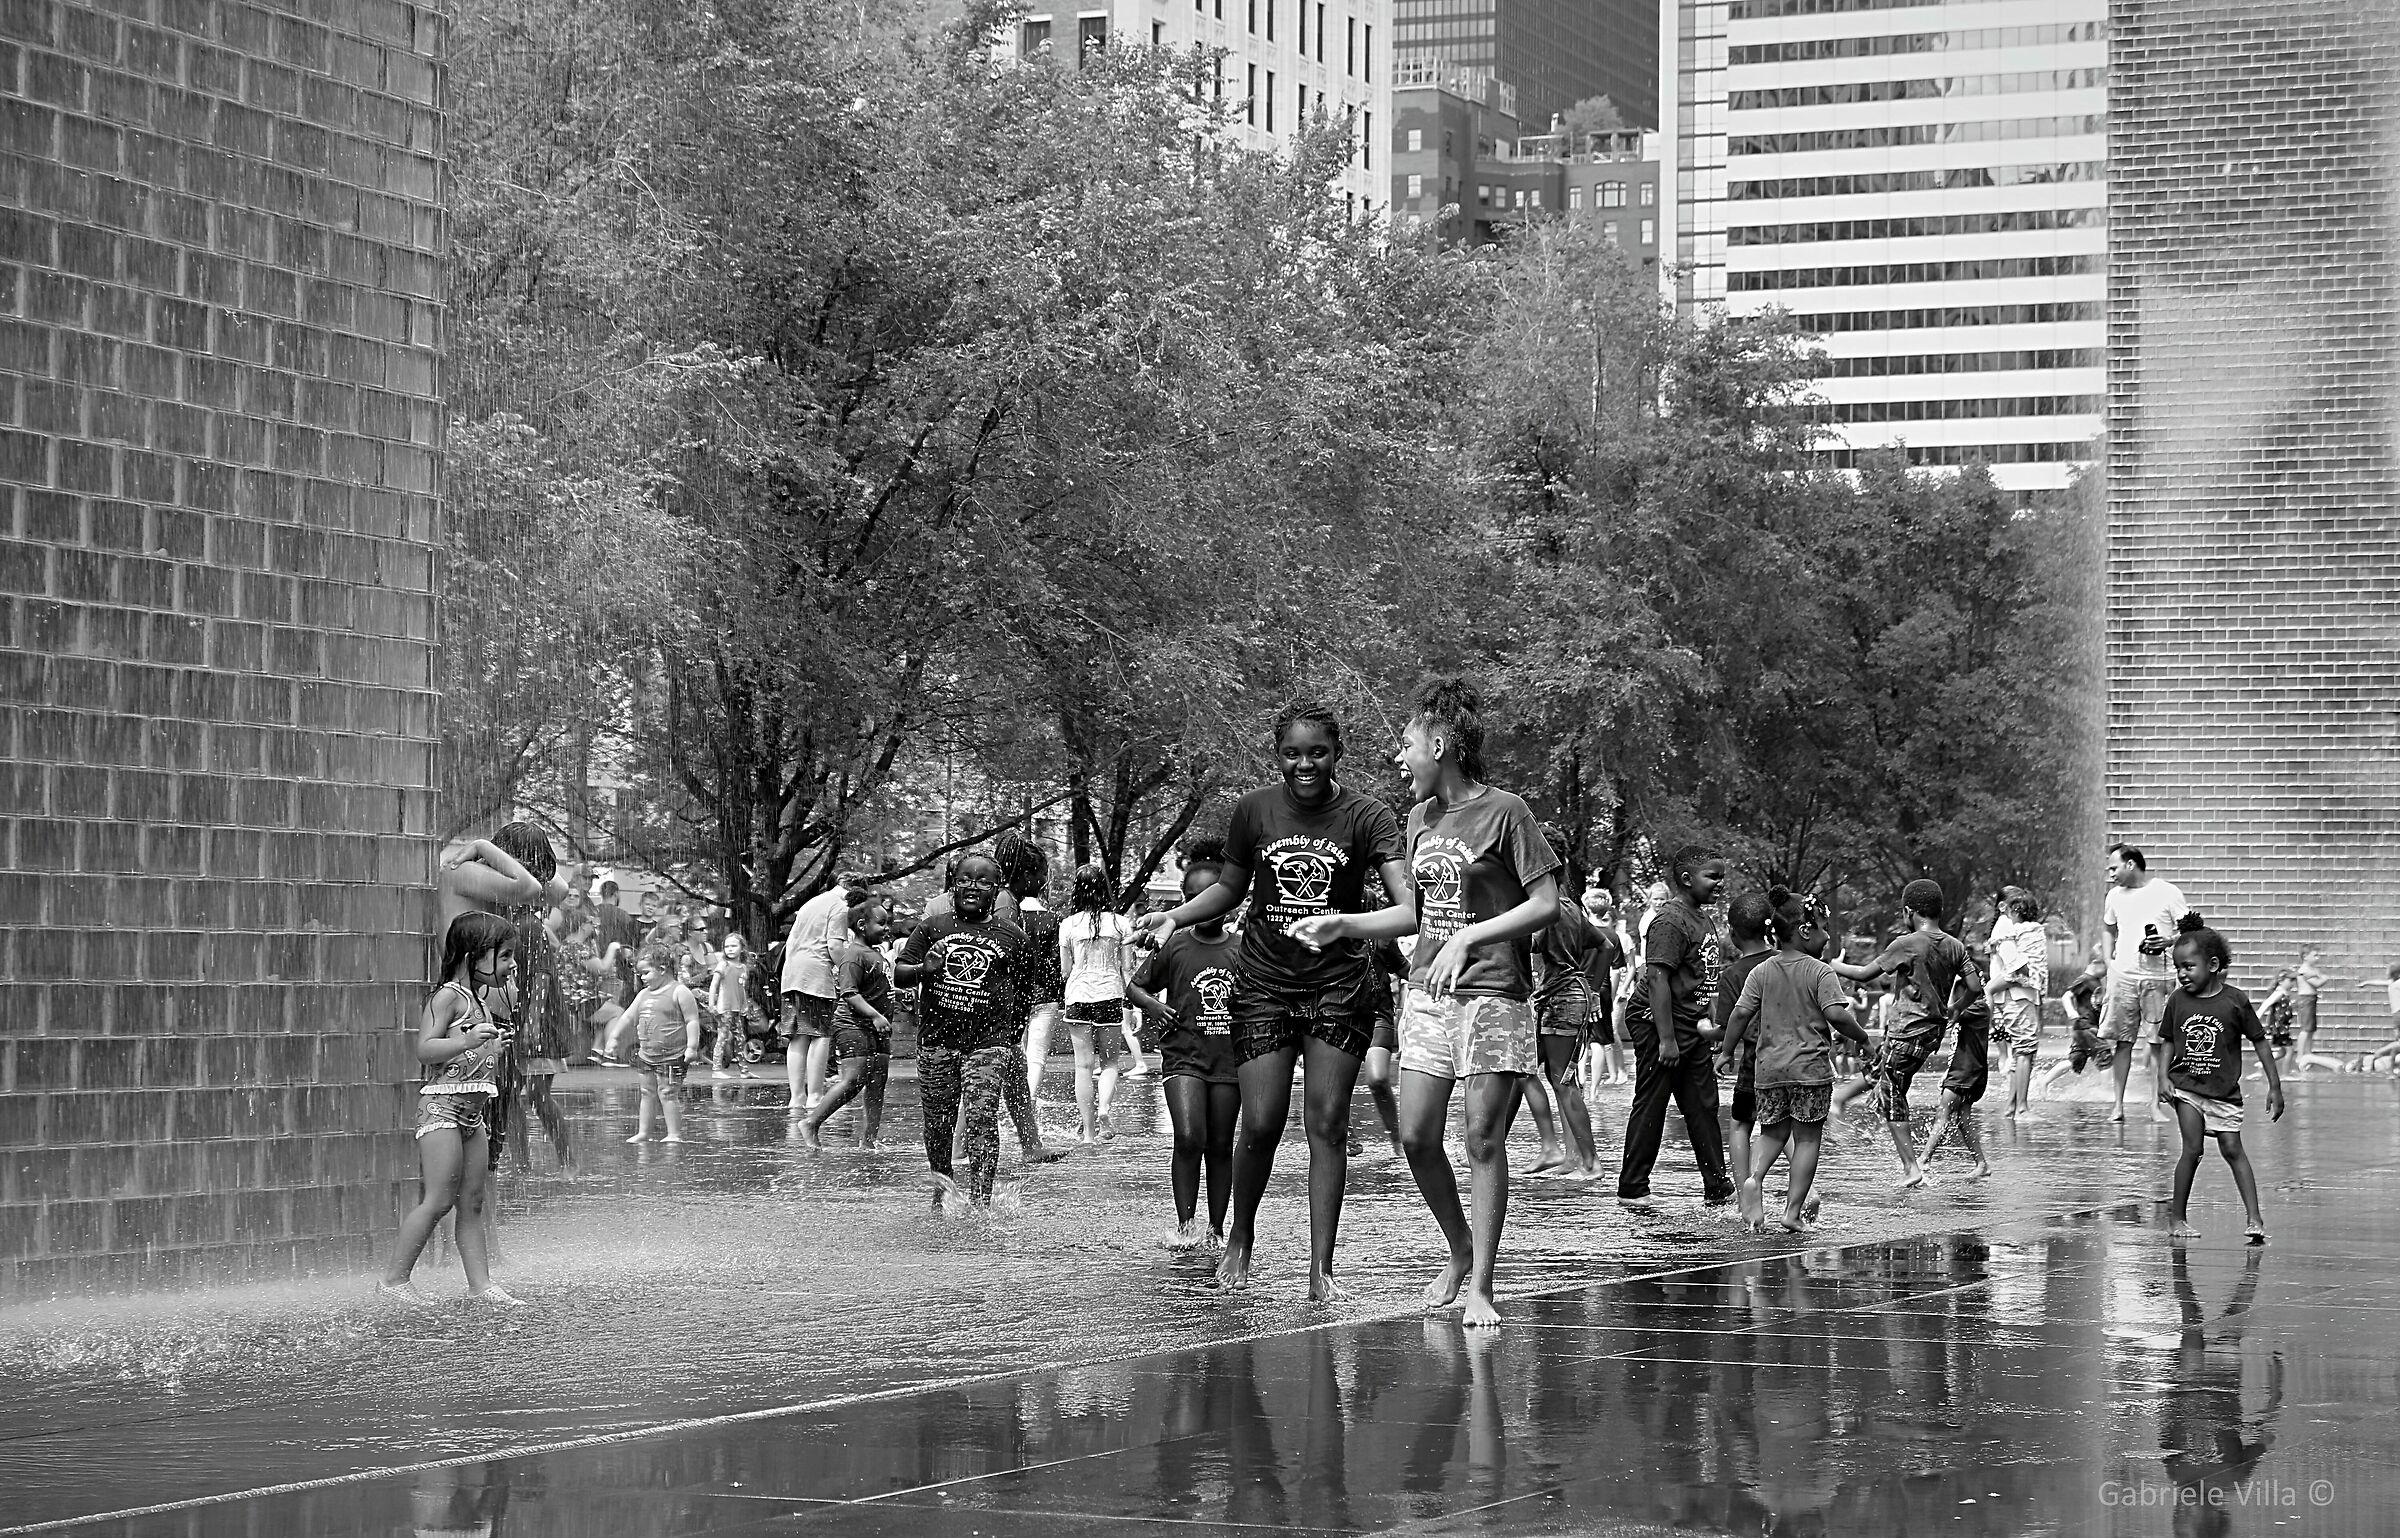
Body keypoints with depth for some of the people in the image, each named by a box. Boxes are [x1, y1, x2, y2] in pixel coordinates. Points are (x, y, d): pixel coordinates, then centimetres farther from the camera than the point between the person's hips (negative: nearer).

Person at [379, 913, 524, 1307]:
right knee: (439, 1200, -11)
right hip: (441, 1106, -9)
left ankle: (480, 1282, 6)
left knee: (472, 1204, 7)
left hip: (473, 1113, 9)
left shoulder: (478, 1003, 17)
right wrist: (467, 1041, -32)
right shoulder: (448, 997, -10)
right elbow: (425, 1050, -22)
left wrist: (495, 1048, 17)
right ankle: (394, 1278, -4)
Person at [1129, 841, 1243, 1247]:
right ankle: (1185, 1224, -9)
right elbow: (1136, 986, 10)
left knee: (1220, 1147, 7)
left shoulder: (1242, 950, 4)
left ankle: (1216, 1229, 17)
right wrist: (1152, 1005, -9)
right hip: (1184, 1056, -2)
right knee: (1189, 1138, -17)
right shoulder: (1174, 947, 0)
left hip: (1230, 1058, 2)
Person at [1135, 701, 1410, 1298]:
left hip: (1339, 982, -1)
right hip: (1264, 980, 1)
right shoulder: (1254, 810, 0)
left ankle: (1321, 1267, -1)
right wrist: (1176, 915, -1)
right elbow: (1230, 887, 14)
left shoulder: (1366, 816, -6)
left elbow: (1402, 887, -19)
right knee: (1261, 1123, -4)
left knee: (1328, 1123, -5)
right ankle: (1240, 1236, 22)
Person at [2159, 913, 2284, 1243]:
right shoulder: (2178, 1001, -1)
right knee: (2192, 1149, -7)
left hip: (2224, 1091, -1)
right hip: (2187, 1087, 1)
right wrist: (2163, 1077, -5)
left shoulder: (2235, 1000, -8)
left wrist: (2275, 1085, -1)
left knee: (2233, 1150, -2)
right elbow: (2168, 1041, 10)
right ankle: (2177, 1216, 4)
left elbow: (2259, 1041, -1)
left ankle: (2254, 1216, 1)